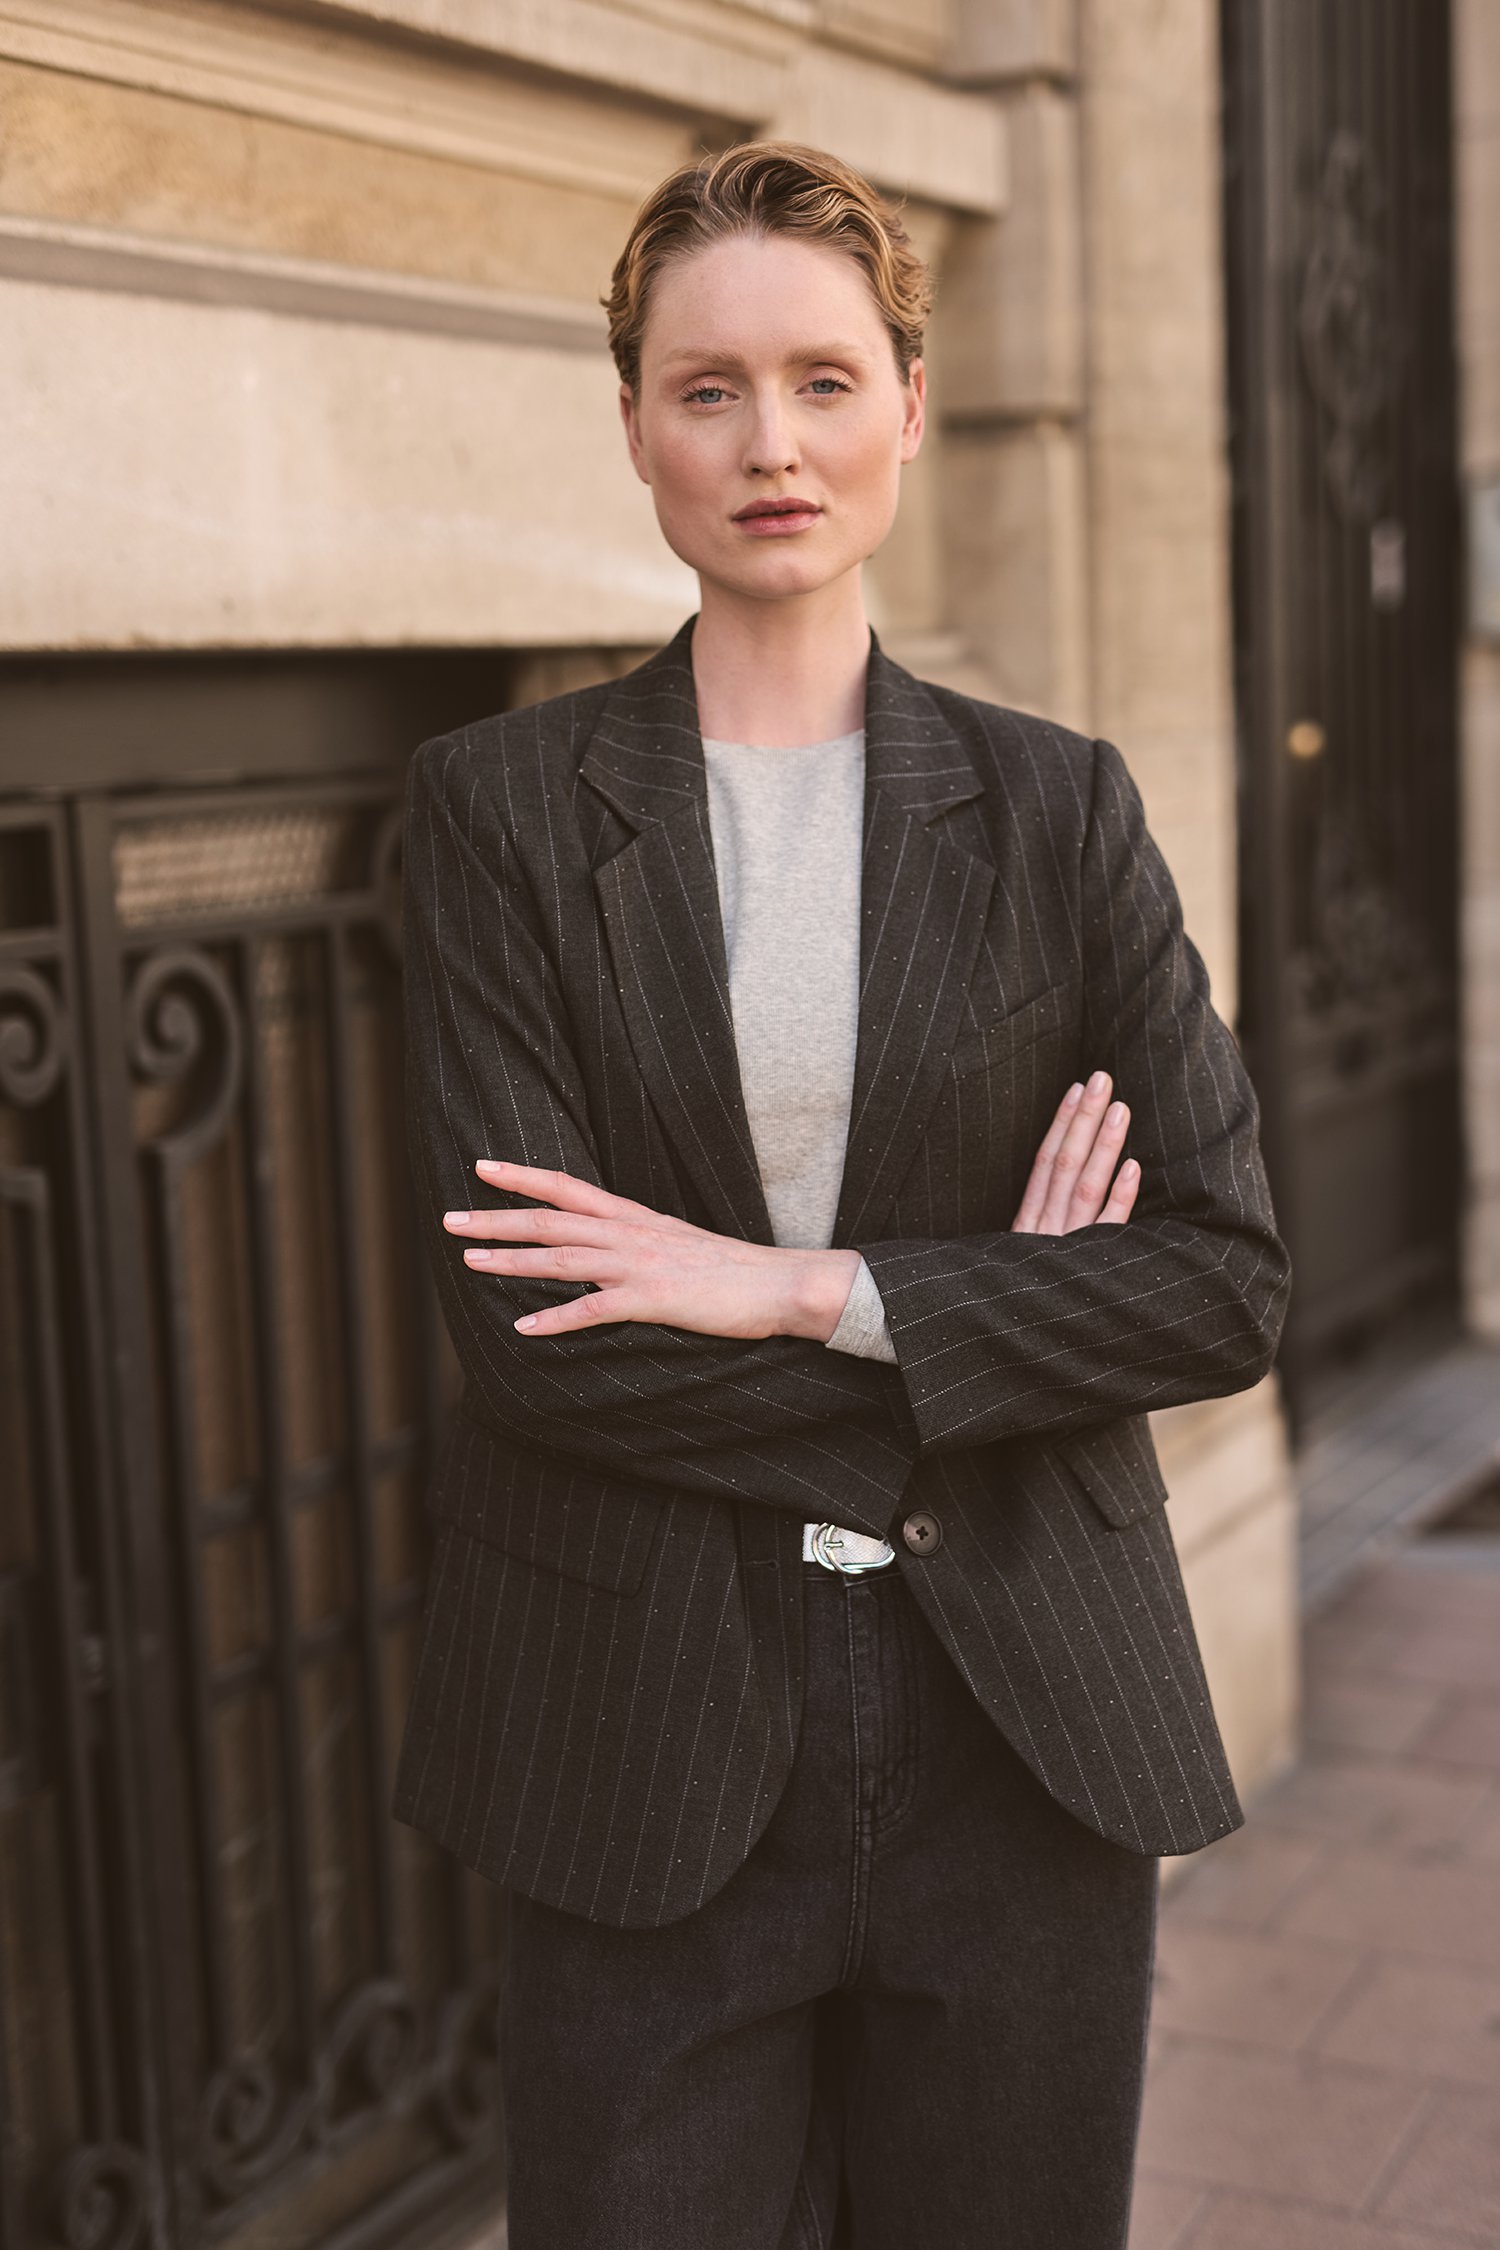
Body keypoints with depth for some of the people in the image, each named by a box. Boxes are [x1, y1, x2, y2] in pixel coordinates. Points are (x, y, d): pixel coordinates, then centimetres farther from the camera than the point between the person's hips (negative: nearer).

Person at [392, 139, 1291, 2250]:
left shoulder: (1054, 804, 2)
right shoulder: (501, 804, -2)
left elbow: (1229, 1275, -4)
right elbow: (523, 1321, -11)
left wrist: (811, 1290, -14)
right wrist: (979, 1323, -10)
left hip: (1018, 1717, 2)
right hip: (652, 1728, -1)